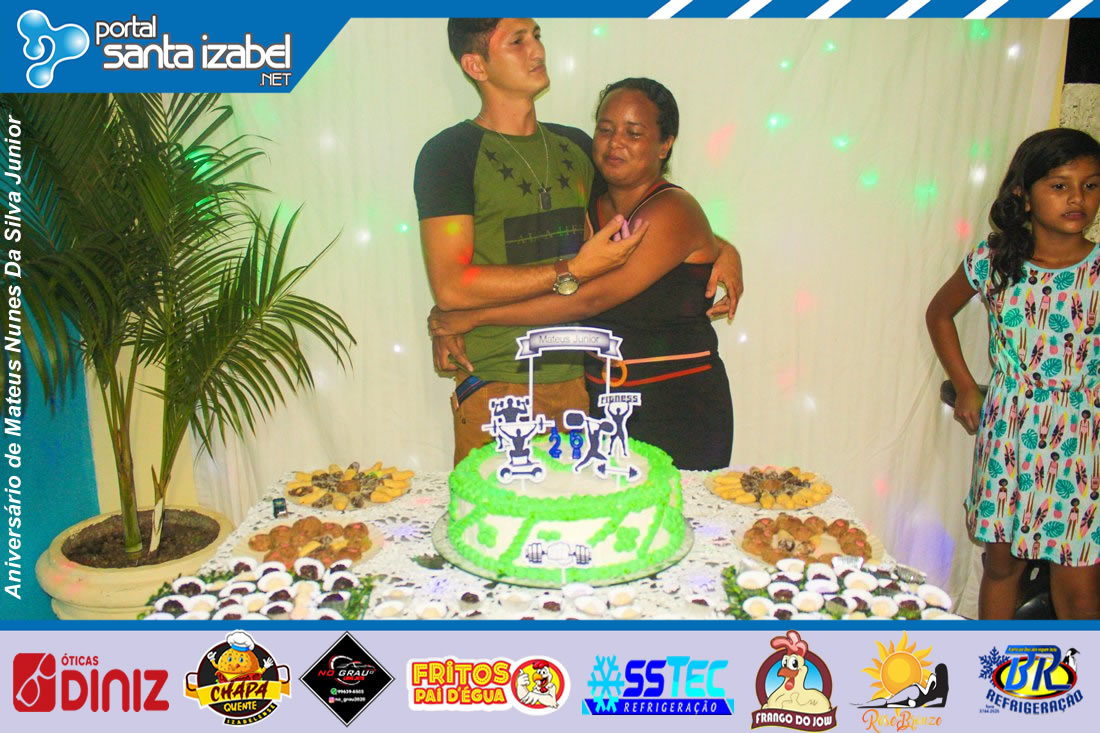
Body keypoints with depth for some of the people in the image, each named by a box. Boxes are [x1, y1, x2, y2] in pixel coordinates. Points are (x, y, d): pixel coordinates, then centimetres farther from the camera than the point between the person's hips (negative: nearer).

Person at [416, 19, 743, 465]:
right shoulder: (451, 153, -5)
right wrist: (573, 272, -19)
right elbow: (450, 287, -15)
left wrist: (722, 248, 11)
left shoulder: (575, 147, 13)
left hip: (583, 382, 5)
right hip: (495, 388, -5)